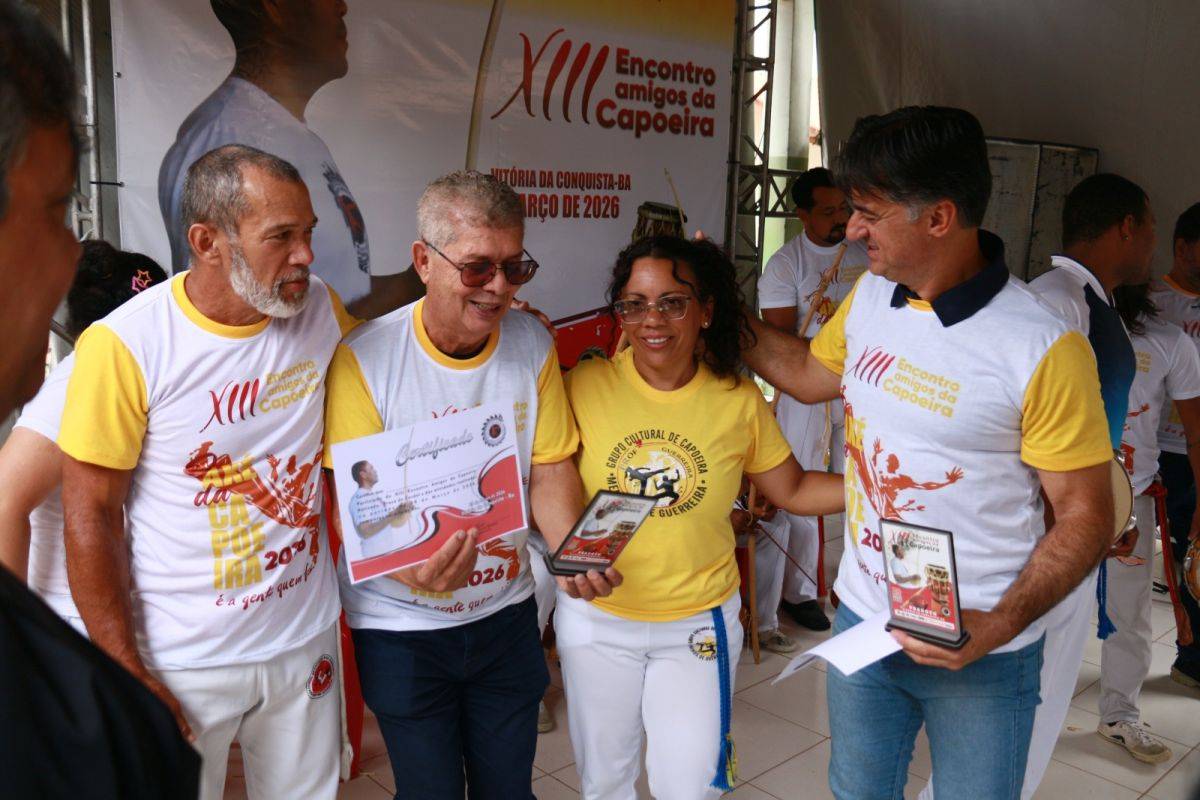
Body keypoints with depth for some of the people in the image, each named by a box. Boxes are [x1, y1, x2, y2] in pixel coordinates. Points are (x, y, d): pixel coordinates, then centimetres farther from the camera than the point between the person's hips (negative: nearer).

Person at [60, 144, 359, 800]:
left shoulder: (320, 309, -5)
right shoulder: (125, 345, -18)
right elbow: (90, 513, -13)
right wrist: (126, 674, -12)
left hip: (306, 640, 4)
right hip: (183, 665, -4)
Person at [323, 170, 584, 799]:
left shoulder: (532, 344, -6)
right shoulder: (364, 358, -19)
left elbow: (550, 467, -3)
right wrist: (412, 569, -36)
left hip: (505, 613, 4)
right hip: (401, 627, -3)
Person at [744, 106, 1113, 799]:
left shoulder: (1044, 350, -23)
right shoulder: (869, 295, -3)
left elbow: (1087, 517, -16)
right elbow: (810, 373, 16)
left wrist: (1000, 626, -27)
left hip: (980, 655, -5)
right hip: (861, 619, 6)